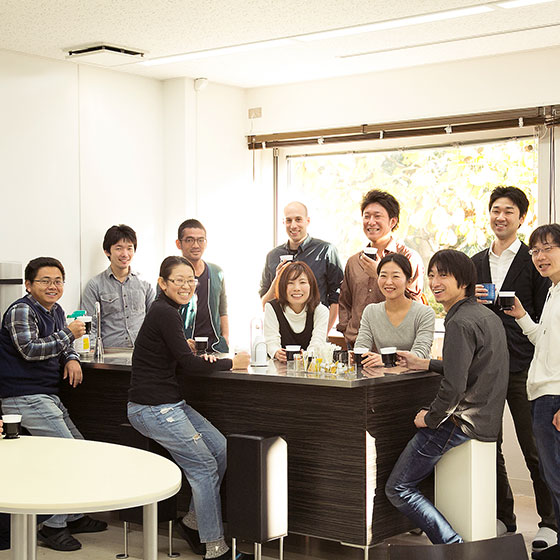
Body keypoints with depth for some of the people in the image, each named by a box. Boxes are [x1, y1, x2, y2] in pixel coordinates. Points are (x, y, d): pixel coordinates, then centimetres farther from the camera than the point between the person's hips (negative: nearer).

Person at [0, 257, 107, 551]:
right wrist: (68, 334, -18)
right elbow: (30, 350, -24)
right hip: (24, 398, -10)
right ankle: (53, 526, -6)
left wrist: (71, 358, 3)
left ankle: (73, 517, 25)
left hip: (47, 396, 10)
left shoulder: (55, 311, 14)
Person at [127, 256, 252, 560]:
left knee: (222, 449, 5)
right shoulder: (164, 313, -15)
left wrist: (201, 359, 0)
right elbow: (186, 362, -16)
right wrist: (231, 363, -6)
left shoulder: (167, 311, 15)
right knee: (204, 466, -7)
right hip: (153, 408, -9)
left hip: (172, 404, 9)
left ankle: (193, 521, 17)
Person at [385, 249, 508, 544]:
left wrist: (429, 418, -11)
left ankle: (454, 545, -9)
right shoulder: (488, 315, 11)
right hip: (487, 420, 10)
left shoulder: (460, 323, -20)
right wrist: (426, 364, 21)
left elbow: (454, 387, -26)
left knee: (398, 489, -4)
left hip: (460, 421, -10)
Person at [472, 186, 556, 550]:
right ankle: (504, 518, 21)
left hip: (522, 369, -5)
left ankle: (550, 523, 9)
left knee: (534, 449, -1)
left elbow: (545, 319, -3)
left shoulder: (533, 262, -1)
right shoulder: (476, 264, 15)